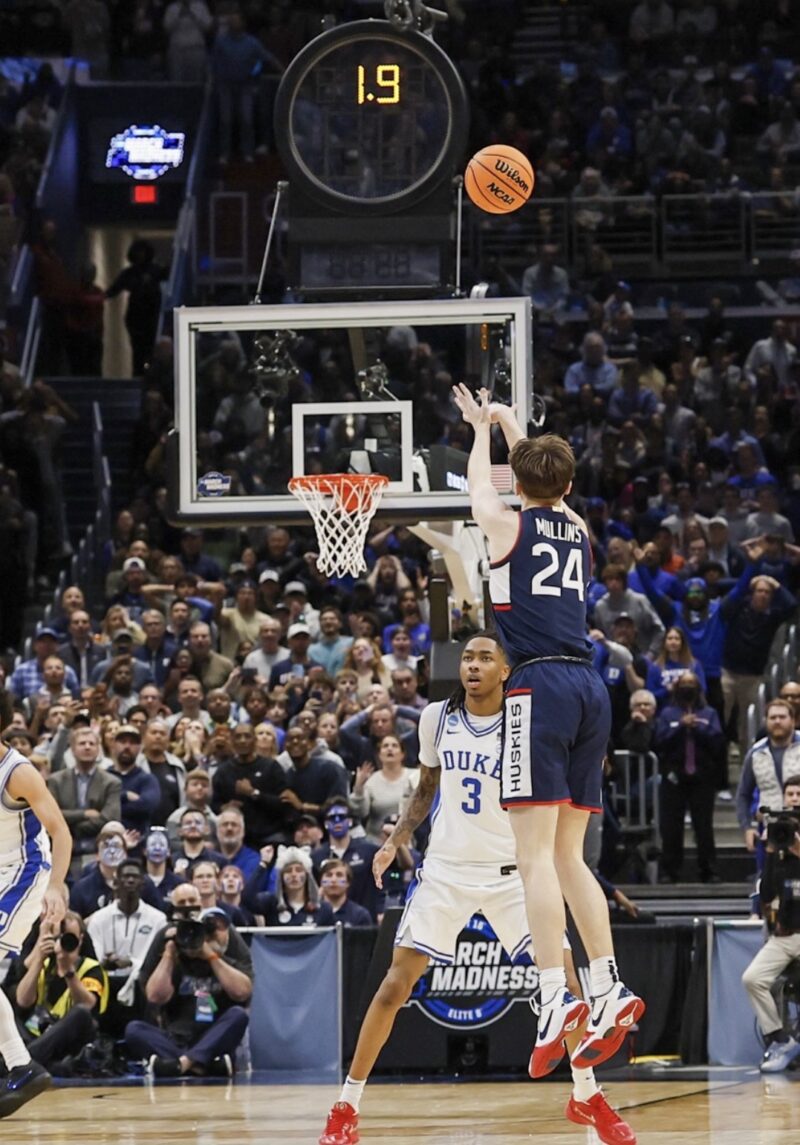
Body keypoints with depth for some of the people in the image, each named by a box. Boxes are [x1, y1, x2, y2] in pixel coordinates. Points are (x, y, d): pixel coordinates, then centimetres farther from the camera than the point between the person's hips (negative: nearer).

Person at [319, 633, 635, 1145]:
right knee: (397, 983, -6)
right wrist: (397, 841, 4)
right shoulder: (437, 718, 0)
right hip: (446, 869, 1)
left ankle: (587, 1097, 12)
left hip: (510, 870, -1)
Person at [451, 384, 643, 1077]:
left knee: (537, 853, -11)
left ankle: (556, 997, -22)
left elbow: (479, 482, 26)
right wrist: (509, 424, 51)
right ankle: (610, 990, 1)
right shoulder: (579, 531, 16)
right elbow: (548, 484, 38)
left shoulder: (510, 524, 3)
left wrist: (481, 429, 44)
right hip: (589, 688, 6)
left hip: (540, 687, -6)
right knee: (568, 855, 11)